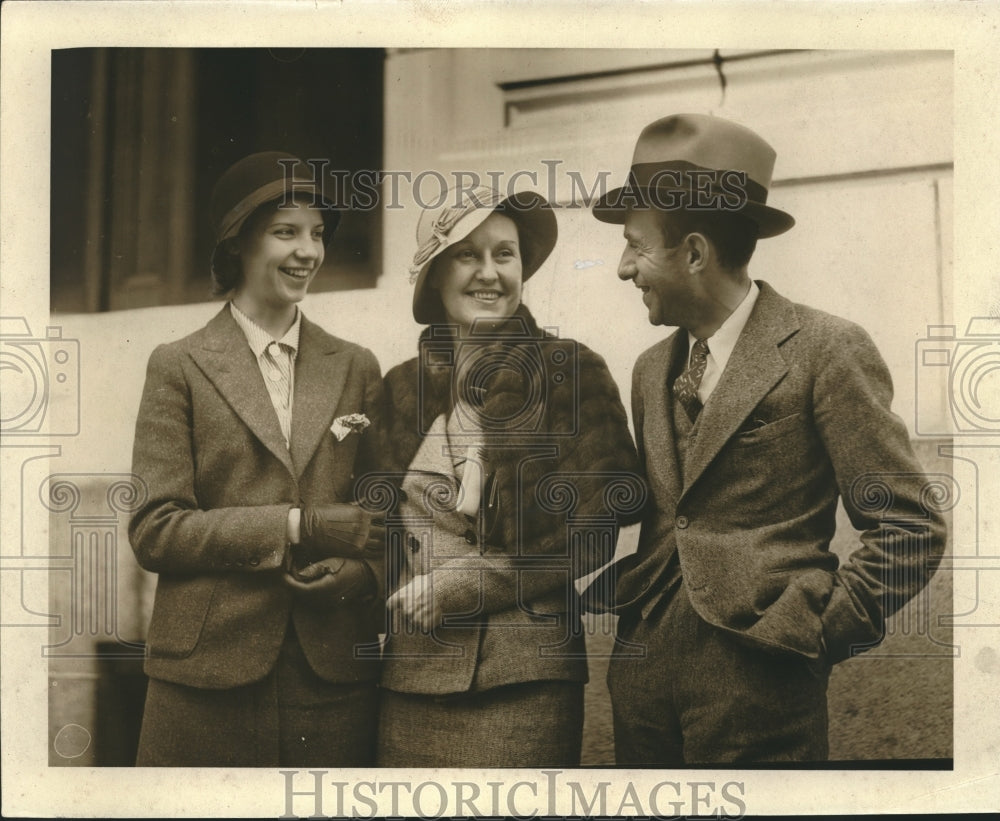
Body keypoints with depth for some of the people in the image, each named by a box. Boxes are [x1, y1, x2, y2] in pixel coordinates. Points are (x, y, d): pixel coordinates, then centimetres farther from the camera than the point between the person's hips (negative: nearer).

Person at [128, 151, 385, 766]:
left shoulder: (356, 369, 13)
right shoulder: (180, 367, 3)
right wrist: (299, 527, -14)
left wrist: (366, 570, -9)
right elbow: (154, 530, -4)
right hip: (209, 682, -2)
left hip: (335, 677, 2)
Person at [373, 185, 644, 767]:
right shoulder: (401, 387, 12)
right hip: (413, 673, 3)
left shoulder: (571, 372, 1)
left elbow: (594, 530, -3)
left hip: (527, 671, -3)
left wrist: (463, 586, -7)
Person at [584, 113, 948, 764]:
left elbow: (910, 528, -10)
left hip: (758, 687, -6)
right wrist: (614, 590, 4)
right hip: (642, 674, 6)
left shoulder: (825, 351, -8)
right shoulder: (653, 368, 12)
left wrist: (813, 636, -11)